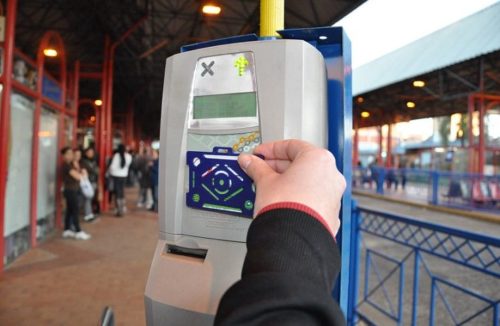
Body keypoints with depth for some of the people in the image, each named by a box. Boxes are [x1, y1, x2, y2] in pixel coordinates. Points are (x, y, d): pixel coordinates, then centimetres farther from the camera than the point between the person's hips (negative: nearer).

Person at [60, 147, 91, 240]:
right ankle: (78, 232, 0)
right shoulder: (66, 165, -17)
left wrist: (81, 172, -10)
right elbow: (77, 176, -22)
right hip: (70, 190, -9)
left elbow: (79, 173, 11)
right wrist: (82, 173, -3)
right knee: (75, 211, -5)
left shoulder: (71, 164, 11)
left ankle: (67, 231, 21)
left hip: (72, 190, 9)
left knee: (70, 211, 13)